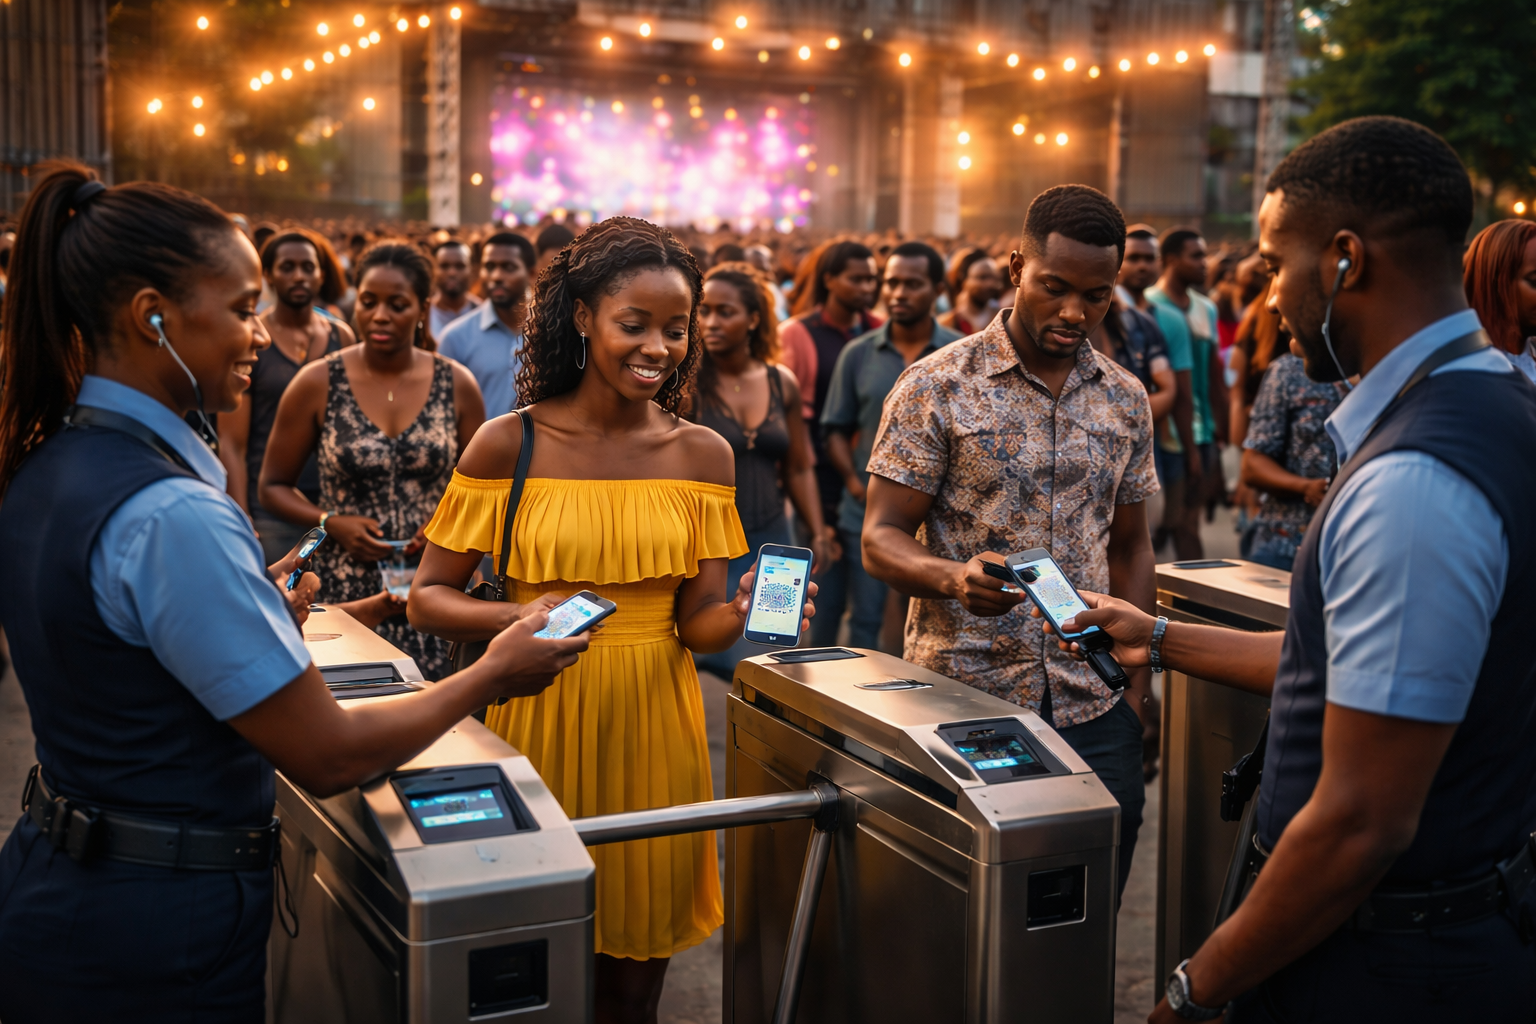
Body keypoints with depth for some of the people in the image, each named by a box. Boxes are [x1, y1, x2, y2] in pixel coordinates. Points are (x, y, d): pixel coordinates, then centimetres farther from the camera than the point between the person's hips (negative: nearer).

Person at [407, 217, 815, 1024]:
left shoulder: (701, 453, 3)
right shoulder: (510, 443, -5)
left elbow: (697, 623, 2)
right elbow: (428, 598, -3)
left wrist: (742, 615, -20)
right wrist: (519, 619, -22)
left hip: (653, 723, 2)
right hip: (538, 717, -2)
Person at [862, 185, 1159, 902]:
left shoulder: (1125, 399, 10)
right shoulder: (938, 387, -4)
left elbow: (1129, 547, 17)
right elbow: (881, 539, -5)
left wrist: (1135, 678, 9)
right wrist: (954, 578, -26)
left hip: (1094, 709, 4)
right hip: (962, 699, -3)